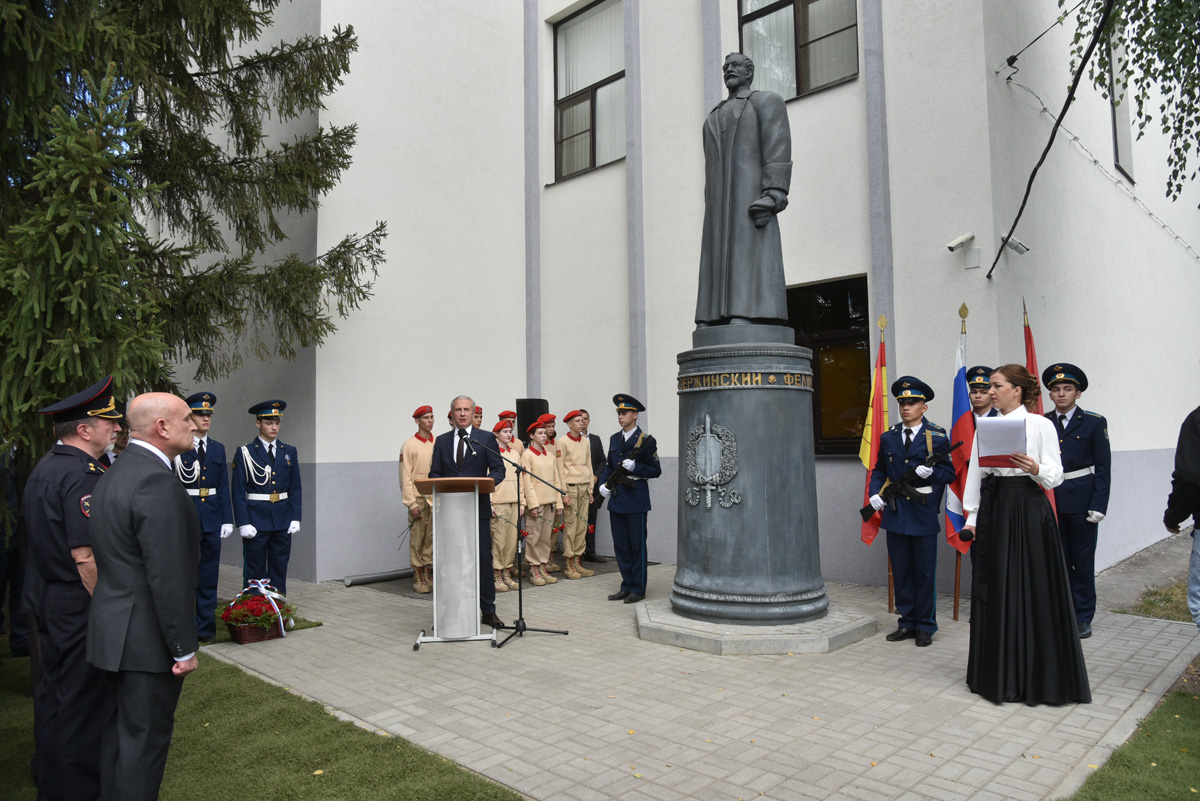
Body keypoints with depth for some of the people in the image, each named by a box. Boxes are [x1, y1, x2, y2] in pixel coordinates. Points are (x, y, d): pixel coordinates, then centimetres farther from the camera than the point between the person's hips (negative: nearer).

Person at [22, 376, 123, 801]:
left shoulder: (44, 467, 9)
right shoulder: (82, 475, -23)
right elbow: (86, 556, -26)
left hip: (46, 600, 10)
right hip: (78, 606, -10)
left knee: (53, 690, 21)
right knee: (82, 700, 2)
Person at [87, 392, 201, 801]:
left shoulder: (116, 473, 10)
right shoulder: (158, 481, -23)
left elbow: (116, 559, 13)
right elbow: (168, 577, -24)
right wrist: (184, 648, -17)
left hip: (116, 630, 10)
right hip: (148, 639, -10)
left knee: (120, 729, 20)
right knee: (145, 736, 3)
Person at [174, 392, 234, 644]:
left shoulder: (218, 449, 11)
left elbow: (223, 487, 9)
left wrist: (227, 519, 4)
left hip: (212, 519, 4)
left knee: (209, 577, 9)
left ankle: (206, 628, 18)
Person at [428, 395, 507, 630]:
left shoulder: (486, 438, 4)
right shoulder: (442, 440, 12)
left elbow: (498, 470, -1)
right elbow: (434, 473, 9)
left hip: (478, 507, -2)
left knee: (483, 558, 0)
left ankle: (488, 611, 9)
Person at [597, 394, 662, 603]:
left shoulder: (646, 440, -7)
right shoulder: (614, 439, 12)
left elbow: (655, 470, -6)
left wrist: (635, 467, -20)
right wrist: (603, 483, 2)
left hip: (636, 500, -6)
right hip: (616, 500, 6)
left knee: (637, 545, 2)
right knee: (621, 546, 11)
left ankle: (638, 589, 10)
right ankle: (626, 586, 22)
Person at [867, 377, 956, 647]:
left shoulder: (937, 436, -2)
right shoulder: (888, 437, 7)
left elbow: (949, 472, -2)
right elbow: (879, 470, 13)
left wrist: (931, 472, -22)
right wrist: (875, 492, -3)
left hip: (924, 513, -3)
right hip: (895, 512, 4)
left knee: (925, 573, 5)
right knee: (901, 572, 11)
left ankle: (925, 626, 18)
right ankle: (907, 622, 23)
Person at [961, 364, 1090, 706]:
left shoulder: (1040, 425, -2)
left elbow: (1056, 476, -4)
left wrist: (1035, 468, -25)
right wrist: (972, 517, 7)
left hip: (1029, 510, -4)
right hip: (993, 511, 5)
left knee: (1033, 590, 0)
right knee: (996, 591, 9)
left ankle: (1038, 676, 13)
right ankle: (1000, 675, 21)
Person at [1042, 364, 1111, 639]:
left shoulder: (1094, 422, 0)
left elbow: (1103, 468, -2)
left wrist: (1098, 505, -9)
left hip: (1081, 501, -2)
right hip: (1050, 500, 2)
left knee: (1083, 561, 5)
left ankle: (1083, 617, 16)